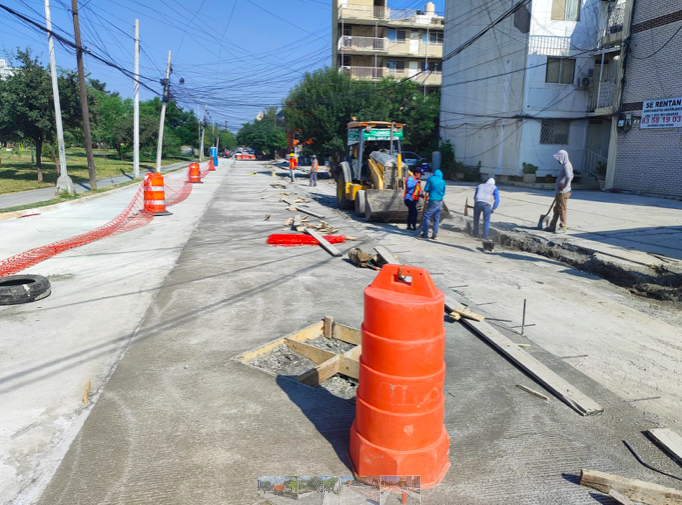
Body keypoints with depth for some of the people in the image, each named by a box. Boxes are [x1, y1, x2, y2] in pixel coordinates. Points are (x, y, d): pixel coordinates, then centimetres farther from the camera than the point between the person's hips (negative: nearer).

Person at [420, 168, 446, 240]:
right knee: (436, 219, 8)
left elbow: (426, 190, -2)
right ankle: (435, 234, 9)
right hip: (440, 202, 4)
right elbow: (443, 193, 14)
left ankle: (425, 233, -2)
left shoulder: (430, 179, -2)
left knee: (426, 217, 2)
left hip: (432, 201, -4)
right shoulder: (443, 182, 7)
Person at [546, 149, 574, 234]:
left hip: (563, 192, -10)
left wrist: (564, 186, -21)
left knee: (562, 209, -3)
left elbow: (569, 177, -34)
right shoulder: (564, 165, 13)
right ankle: (552, 226, 21)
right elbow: (570, 176, 26)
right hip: (559, 192, 10)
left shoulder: (566, 166, -17)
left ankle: (563, 227, 5)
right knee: (556, 209, 14)